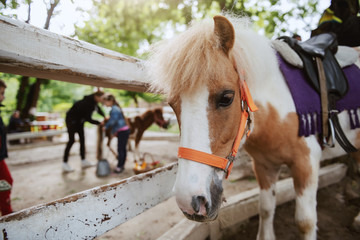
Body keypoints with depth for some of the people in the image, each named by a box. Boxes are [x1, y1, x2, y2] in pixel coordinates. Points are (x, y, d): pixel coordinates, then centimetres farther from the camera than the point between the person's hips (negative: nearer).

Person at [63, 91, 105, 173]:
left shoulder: (93, 101, -6)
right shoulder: (87, 103, -32)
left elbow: (98, 109, 7)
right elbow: (88, 119, -29)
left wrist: (105, 117, -8)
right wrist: (99, 123, -26)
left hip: (79, 120, 9)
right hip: (71, 120, -9)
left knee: (82, 139, 7)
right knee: (71, 140, -9)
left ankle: (83, 161, 13)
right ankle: (65, 164, -3)